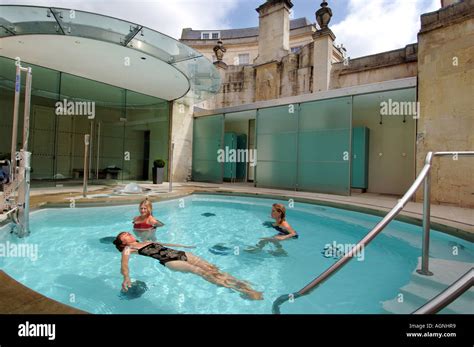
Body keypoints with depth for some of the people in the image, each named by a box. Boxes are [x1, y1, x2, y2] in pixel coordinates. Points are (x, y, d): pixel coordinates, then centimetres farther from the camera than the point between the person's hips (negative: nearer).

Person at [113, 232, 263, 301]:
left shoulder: (147, 241, 29)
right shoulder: (128, 249, 10)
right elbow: (124, 264, -7)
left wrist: (183, 245, 42)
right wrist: (126, 277, -30)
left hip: (178, 253, 7)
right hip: (169, 261, -7)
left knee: (211, 267, -11)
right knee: (200, 271, -23)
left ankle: (241, 283, -15)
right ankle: (242, 291, -30)